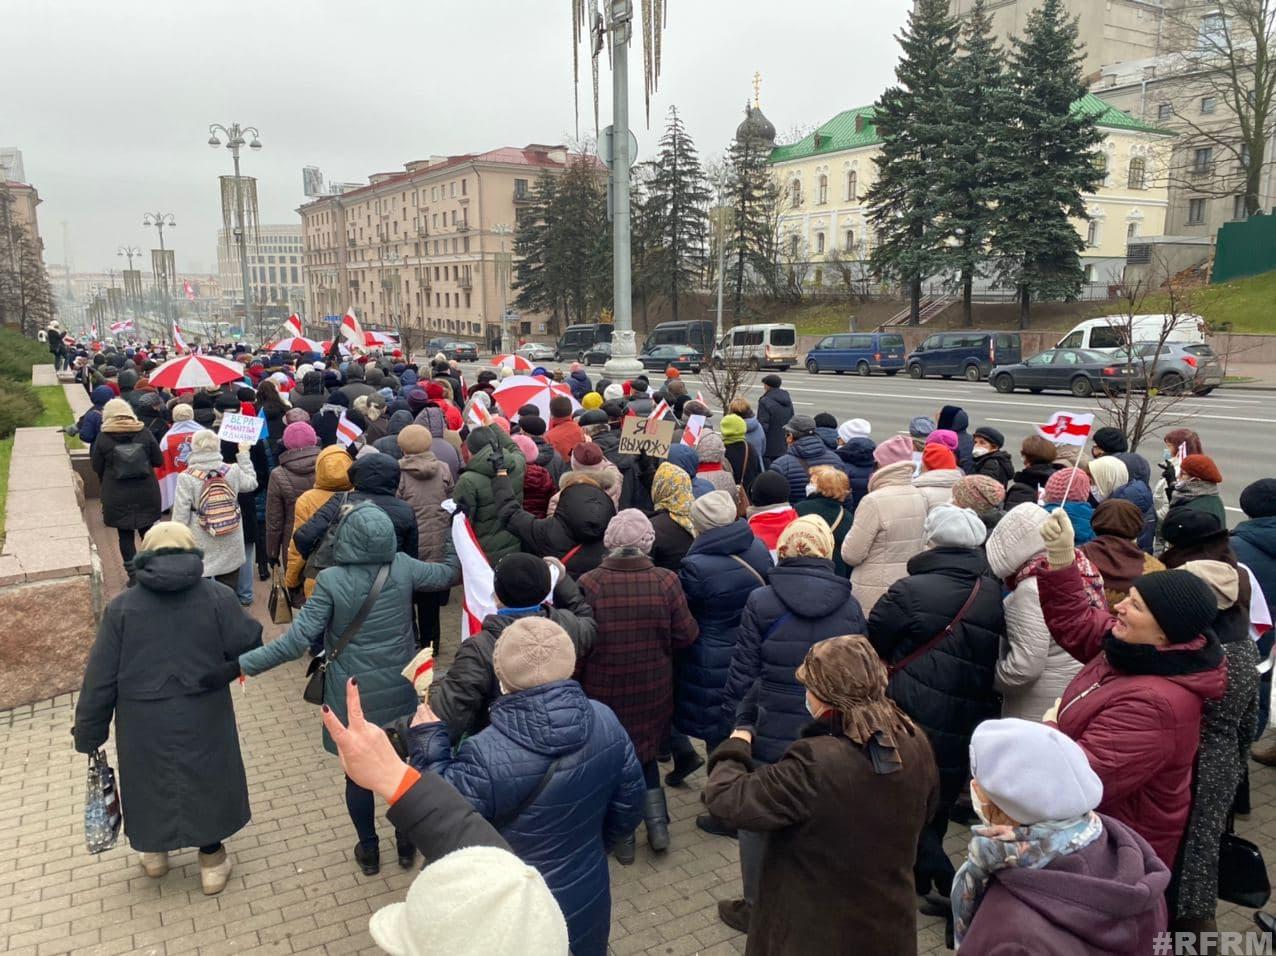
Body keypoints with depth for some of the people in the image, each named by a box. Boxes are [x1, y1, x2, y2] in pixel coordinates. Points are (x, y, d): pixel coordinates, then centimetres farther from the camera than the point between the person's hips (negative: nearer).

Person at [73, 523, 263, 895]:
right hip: (203, 721, -1)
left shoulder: (122, 607, -7)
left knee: (151, 780, 24)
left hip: (144, 724, 1)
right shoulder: (217, 598, -11)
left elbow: (100, 679, -5)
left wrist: (89, 735, 5)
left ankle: (154, 852, 44)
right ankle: (212, 860, 30)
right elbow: (249, 647, -6)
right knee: (206, 781, 19)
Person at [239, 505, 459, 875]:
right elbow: (449, 573, 6)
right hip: (398, 689, 3)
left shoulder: (332, 580, -20)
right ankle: (406, 843, 35)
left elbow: (297, 640, -21)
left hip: (354, 695, -2)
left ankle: (369, 850, 31)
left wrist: (243, 663, -13)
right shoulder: (403, 567, -11)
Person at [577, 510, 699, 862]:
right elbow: (686, 636, -8)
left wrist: (577, 682, 5)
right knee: (645, 753, 26)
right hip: (653, 693, 2)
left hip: (603, 693, -1)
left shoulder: (589, 584, -21)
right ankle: (657, 825, 26)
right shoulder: (666, 582, -16)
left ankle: (623, 837, 28)